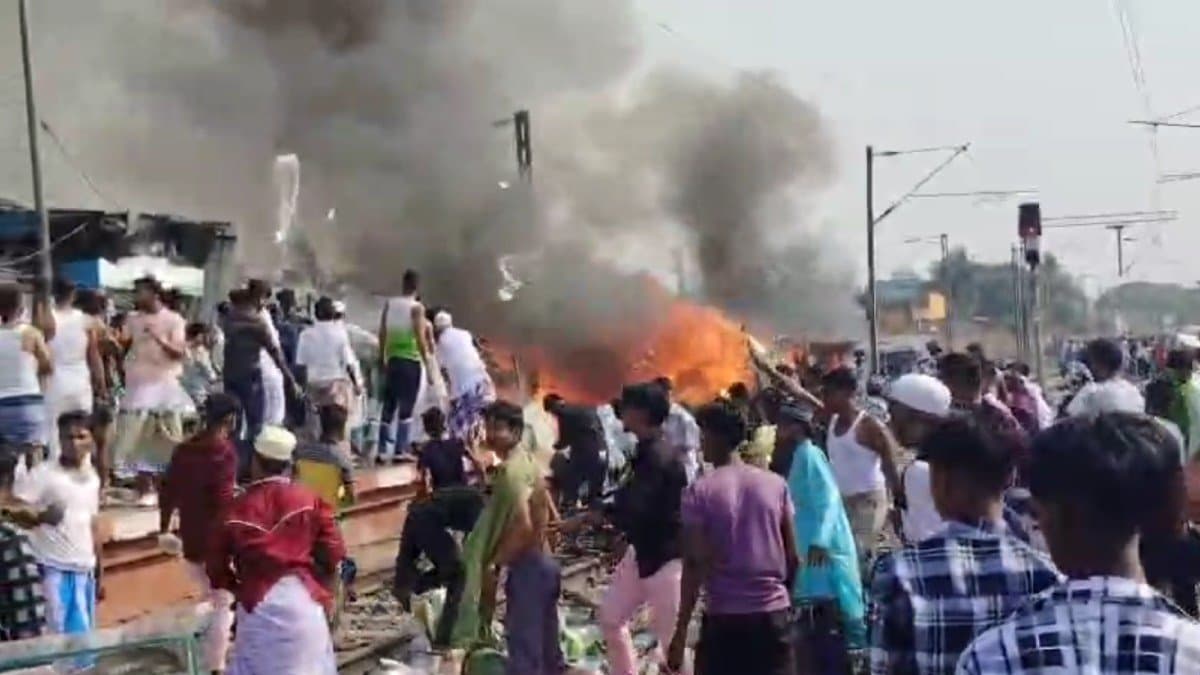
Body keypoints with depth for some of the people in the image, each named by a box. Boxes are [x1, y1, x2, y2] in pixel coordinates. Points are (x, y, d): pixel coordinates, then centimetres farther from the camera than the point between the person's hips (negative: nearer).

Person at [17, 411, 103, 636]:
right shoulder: (43, 474, -9)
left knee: (84, 637, 10)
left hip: (84, 570, 6)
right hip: (52, 569, -6)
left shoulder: (92, 478, 10)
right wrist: (39, 516, -30)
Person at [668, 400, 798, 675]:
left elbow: (694, 565, -11)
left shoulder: (700, 492, -7)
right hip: (774, 613, 3)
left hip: (724, 616, -3)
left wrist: (681, 630, -7)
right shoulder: (775, 484, 4)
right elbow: (792, 556, 5)